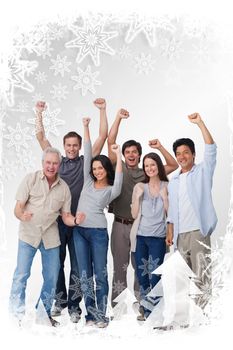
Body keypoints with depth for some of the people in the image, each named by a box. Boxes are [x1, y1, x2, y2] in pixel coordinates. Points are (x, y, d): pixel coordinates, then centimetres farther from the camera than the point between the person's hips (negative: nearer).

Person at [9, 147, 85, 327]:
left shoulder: (64, 187, 3)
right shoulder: (31, 179, -5)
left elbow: (65, 216, 4)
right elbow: (18, 208, -8)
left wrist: (75, 220, -18)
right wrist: (22, 216, -31)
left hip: (50, 236, 3)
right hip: (29, 233, -3)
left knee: (51, 277, 8)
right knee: (21, 275, -6)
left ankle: (44, 313, 27)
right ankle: (17, 315, 9)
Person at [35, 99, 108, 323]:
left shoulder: (86, 162, 4)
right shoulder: (57, 161, 8)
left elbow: (102, 137, 0)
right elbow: (40, 137, 7)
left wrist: (102, 110, -4)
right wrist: (39, 113, 4)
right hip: (58, 219, 2)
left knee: (77, 265, 4)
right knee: (57, 262, 10)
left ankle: (74, 305, 13)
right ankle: (60, 300, 25)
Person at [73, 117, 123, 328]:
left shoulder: (111, 190, 4)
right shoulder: (88, 182, 12)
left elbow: (118, 180, -21)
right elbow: (87, 153, 8)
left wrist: (118, 156, -22)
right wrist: (86, 127, 5)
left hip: (98, 232, -4)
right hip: (79, 231, 4)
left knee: (100, 274, 1)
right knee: (85, 274, 4)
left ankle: (101, 315, 8)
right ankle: (91, 314, 11)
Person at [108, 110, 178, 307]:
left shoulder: (147, 173, 8)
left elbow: (173, 165, 9)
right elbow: (111, 142, -5)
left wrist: (160, 147, -1)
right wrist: (119, 118, -9)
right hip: (121, 225, -1)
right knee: (120, 266, 6)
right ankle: (118, 307, 15)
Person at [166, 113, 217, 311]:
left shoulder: (202, 172, 3)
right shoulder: (174, 182, 18)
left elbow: (211, 148, -11)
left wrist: (200, 123, -14)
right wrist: (170, 233, 11)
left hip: (198, 231, -6)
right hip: (180, 234, 6)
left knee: (202, 275, -8)